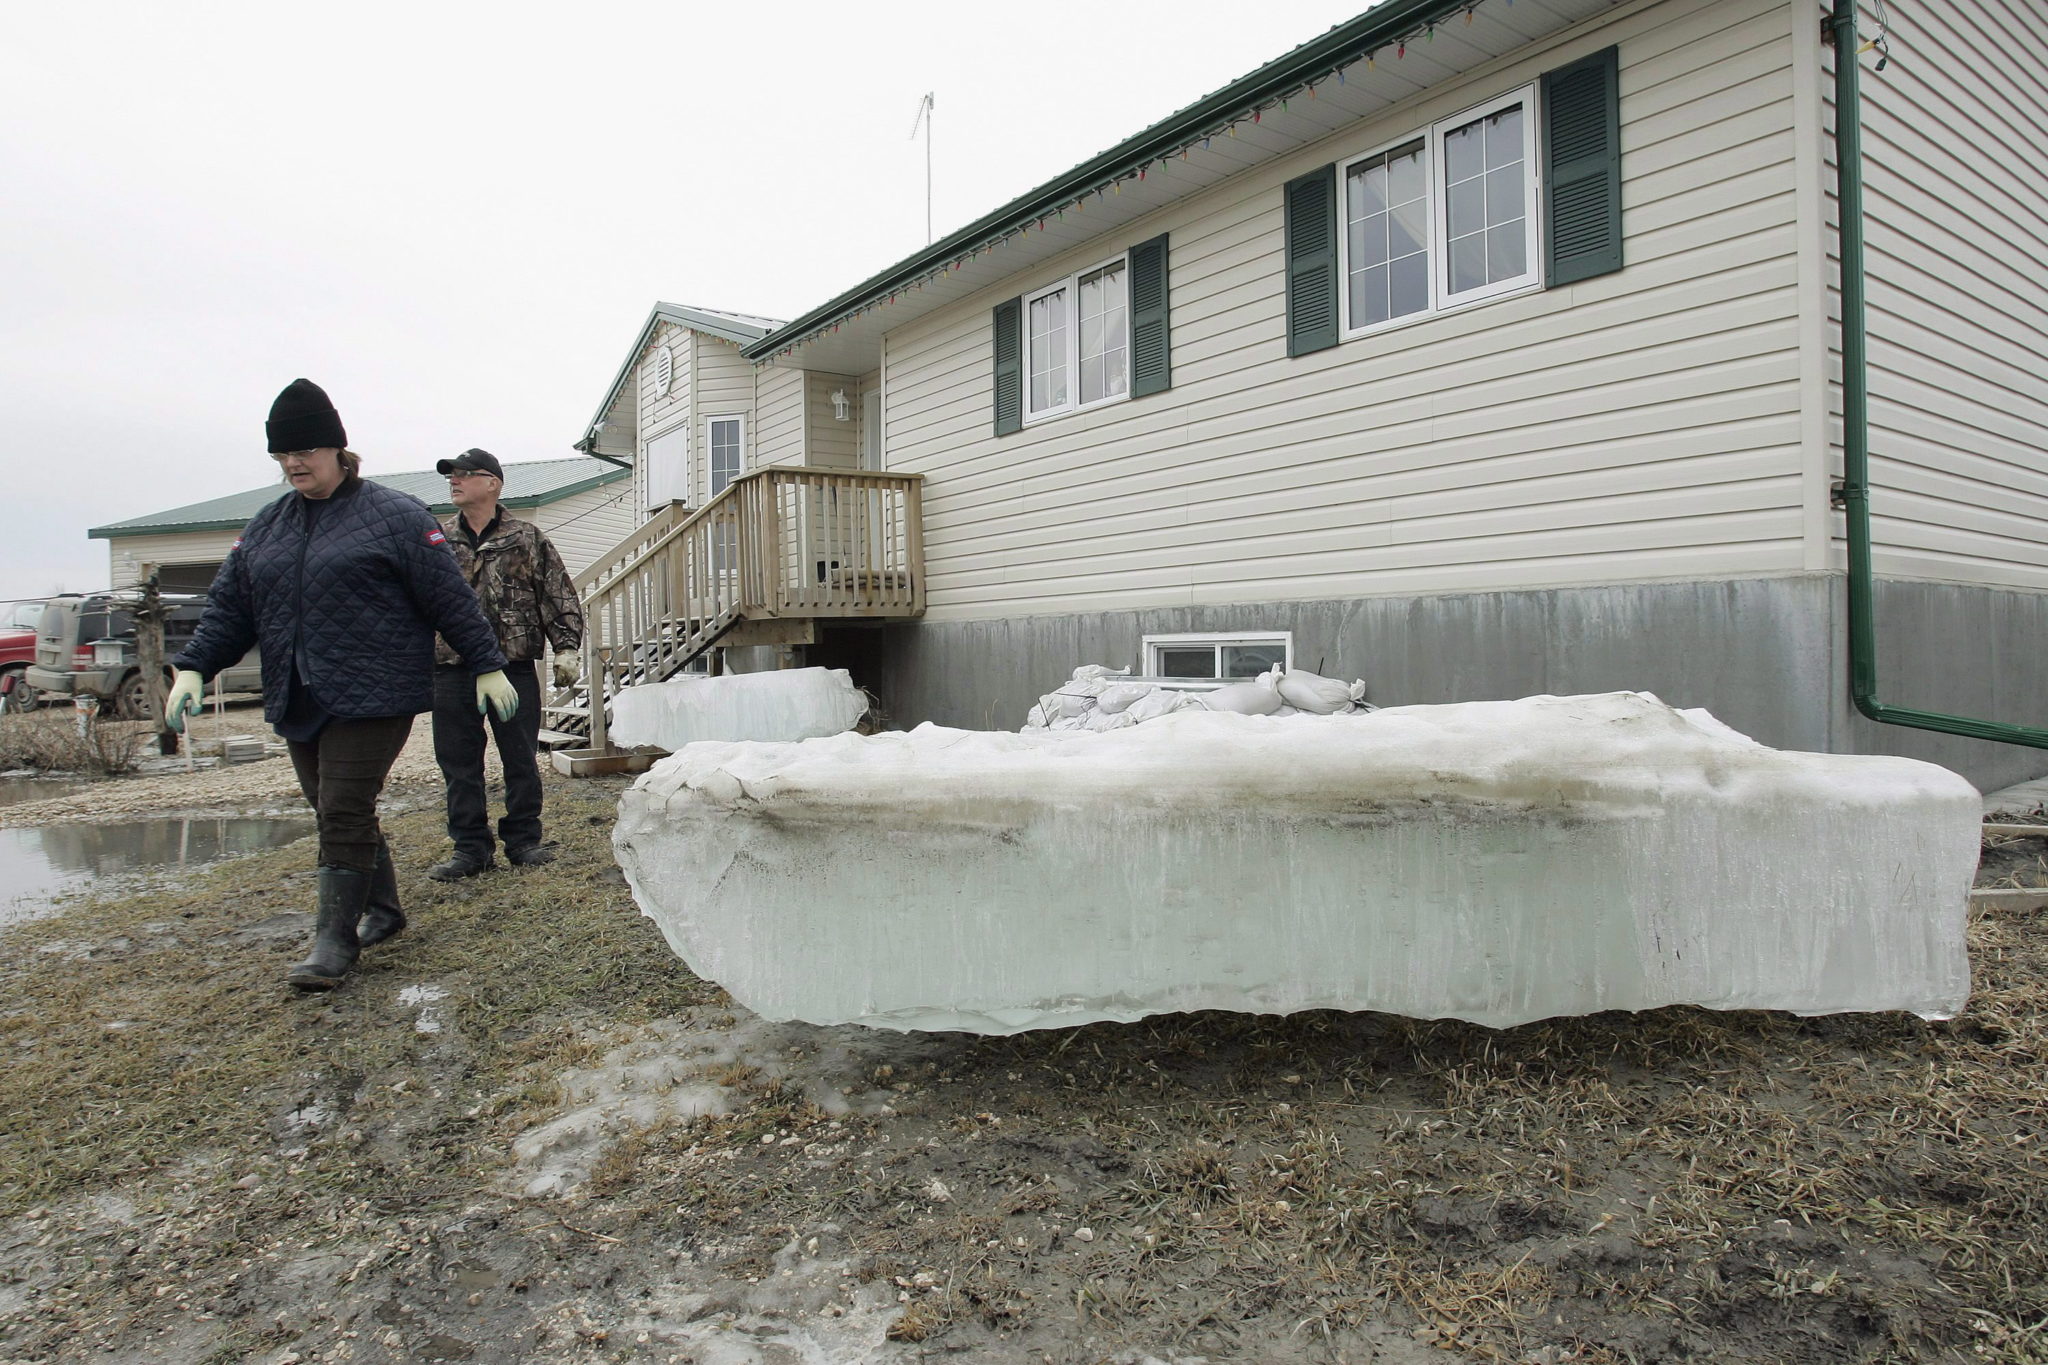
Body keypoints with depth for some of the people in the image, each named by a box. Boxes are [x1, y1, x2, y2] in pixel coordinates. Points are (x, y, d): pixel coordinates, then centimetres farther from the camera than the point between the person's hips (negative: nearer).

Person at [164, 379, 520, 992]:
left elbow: (452, 599, -5)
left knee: (345, 813, -9)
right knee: (334, 812, 13)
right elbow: (229, 606, 16)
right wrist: (193, 668, 3)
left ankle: (335, 939, -1)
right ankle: (382, 908, 29)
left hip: (372, 698, -7)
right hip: (297, 703, 7)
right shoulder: (266, 527, 15)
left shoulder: (394, 515, -4)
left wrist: (487, 666, -7)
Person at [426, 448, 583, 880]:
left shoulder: (526, 538, 3)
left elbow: (558, 595, 2)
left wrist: (566, 643, -5)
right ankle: (470, 847, 15)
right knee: (459, 763, 5)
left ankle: (523, 840, 18)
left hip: (515, 666, -2)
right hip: (452, 669, 2)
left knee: (521, 758, 5)